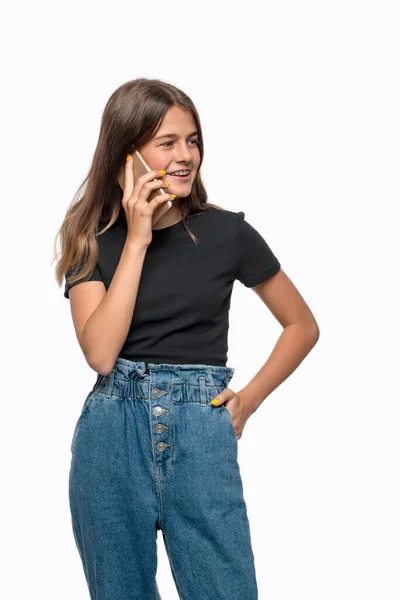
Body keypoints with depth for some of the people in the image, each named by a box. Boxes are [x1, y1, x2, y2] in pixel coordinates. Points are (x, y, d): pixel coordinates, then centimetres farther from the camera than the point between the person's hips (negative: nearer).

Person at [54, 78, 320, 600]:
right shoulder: (93, 239, 2)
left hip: (202, 437, -1)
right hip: (112, 438, 1)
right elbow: (100, 352, -14)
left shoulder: (226, 232, 0)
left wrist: (248, 400, 0)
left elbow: (302, 325, 11)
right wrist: (136, 241, -13)